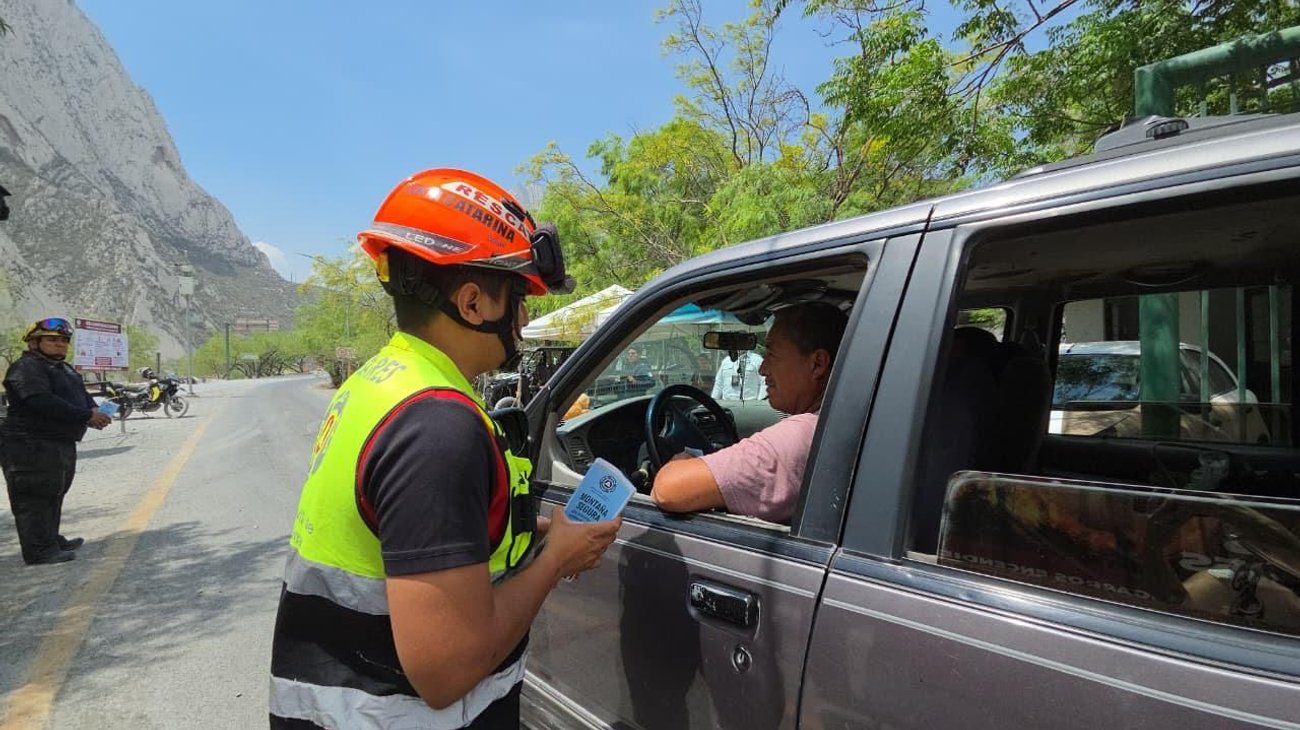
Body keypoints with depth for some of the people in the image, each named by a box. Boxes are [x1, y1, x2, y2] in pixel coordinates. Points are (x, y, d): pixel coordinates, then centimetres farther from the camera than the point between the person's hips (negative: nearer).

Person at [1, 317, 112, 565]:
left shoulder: (63, 368, 19)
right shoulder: (26, 368, -13)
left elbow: (82, 395, 16)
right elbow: (42, 402, -26)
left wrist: (94, 410, -8)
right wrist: (86, 416, -27)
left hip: (62, 444, 10)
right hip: (32, 445, -10)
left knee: (54, 494, 18)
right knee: (34, 498, -6)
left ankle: (51, 540, 29)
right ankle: (39, 550, -3)